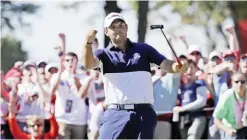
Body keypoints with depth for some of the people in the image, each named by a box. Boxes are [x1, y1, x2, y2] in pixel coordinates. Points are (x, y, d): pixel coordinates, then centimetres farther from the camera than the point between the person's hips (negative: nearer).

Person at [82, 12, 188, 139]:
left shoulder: (143, 49, 12)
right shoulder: (104, 54, 8)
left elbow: (166, 64, 3)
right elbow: (88, 64, -13)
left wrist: (178, 67, -21)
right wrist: (88, 43, -33)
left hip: (143, 114, 1)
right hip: (115, 114, -1)